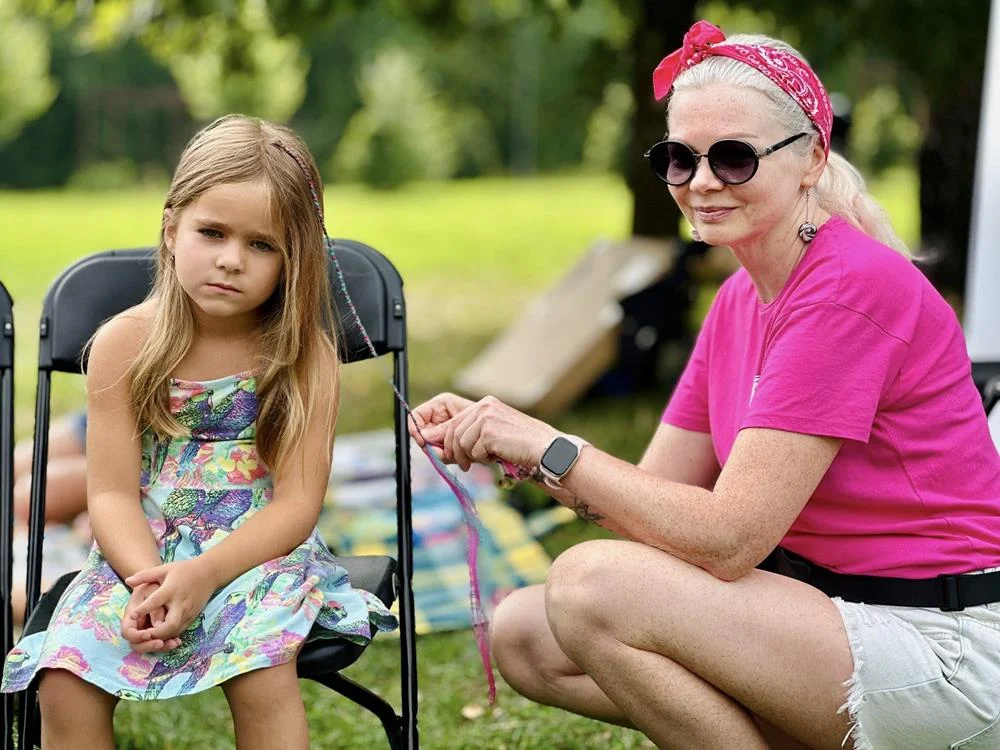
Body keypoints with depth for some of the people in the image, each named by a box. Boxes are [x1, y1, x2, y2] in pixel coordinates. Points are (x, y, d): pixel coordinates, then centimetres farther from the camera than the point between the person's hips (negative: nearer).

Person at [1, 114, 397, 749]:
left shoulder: (304, 354, -3)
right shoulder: (124, 345, 0)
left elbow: (297, 504, -8)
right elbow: (112, 493, -3)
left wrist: (204, 574, -23)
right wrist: (149, 580, -22)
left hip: (260, 554, -2)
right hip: (143, 556, 2)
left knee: (263, 673, -32)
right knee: (64, 682, -22)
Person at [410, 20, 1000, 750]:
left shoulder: (854, 286, -18)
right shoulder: (742, 299, 10)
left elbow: (728, 538, -21)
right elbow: (657, 498, 7)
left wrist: (552, 448, -16)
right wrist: (504, 442, -6)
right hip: (830, 613, 9)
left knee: (593, 581, -23)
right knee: (524, 634, 3)